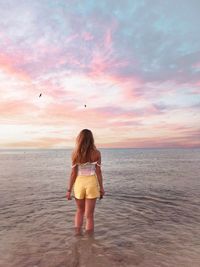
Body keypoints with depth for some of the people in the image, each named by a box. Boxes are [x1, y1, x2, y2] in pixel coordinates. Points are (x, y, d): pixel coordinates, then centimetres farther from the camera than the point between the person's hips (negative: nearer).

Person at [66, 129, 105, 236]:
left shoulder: (75, 153, -7)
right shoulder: (96, 153, -8)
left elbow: (73, 173, -6)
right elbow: (98, 172, -5)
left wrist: (69, 190, 2)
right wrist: (101, 187, 5)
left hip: (79, 183, 1)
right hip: (91, 183, -1)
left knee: (80, 211, 25)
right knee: (89, 214, 10)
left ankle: (77, 232, 22)